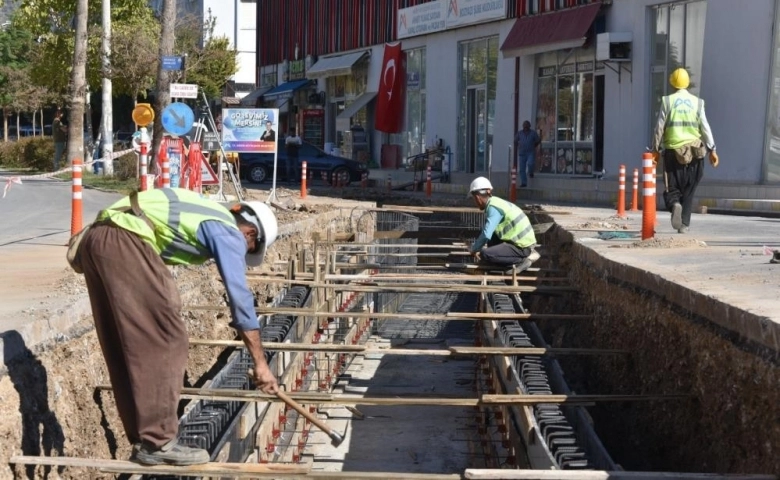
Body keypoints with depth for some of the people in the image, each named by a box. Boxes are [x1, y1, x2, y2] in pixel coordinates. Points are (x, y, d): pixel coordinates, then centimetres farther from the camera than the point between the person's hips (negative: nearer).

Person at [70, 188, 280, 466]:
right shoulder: (229, 233, 5)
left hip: (95, 239, 10)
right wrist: (260, 362, 4)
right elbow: (240, 298, 0)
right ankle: (158, 443, -1)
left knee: (126, 347, 13)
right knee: (165, 341, -3)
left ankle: (144, 441, 18)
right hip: (123, 242, -10)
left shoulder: (206, 214, 30)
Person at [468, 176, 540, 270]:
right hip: (525, 241, 9)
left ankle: (522, 259, -9)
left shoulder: (493, 208, -16)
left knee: (485, 255, -18)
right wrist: (478, 248, 24)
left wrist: (474, 249, -6)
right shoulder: (496, 202, 13)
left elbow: (486, 235, -23)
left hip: (522, 247, -9)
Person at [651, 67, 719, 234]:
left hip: (673, 151, -1)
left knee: (672, 188, 6)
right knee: (689, 191, 11)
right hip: (694, 152, 1)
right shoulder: (697, 102, 3)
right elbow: (705, 128, -1)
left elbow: (659, 127, -2)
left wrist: (655, 149, 6)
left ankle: (675, 204, -26)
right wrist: (712, 150, 2)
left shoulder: (667, 101, -1)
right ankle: (684, 224, 7)